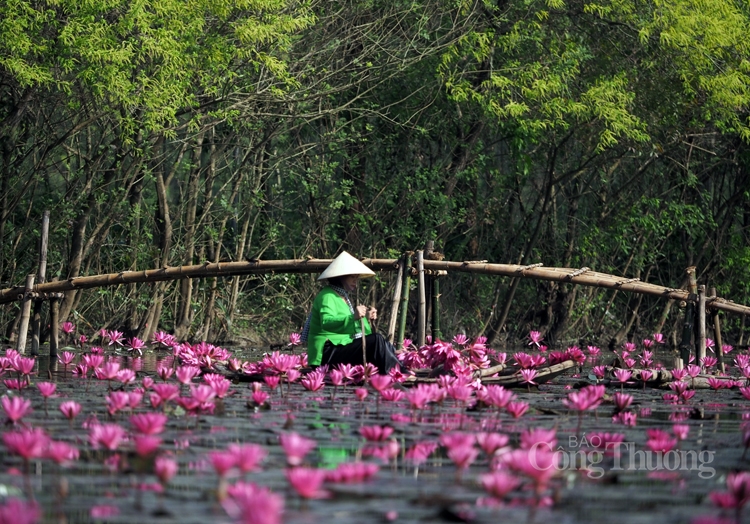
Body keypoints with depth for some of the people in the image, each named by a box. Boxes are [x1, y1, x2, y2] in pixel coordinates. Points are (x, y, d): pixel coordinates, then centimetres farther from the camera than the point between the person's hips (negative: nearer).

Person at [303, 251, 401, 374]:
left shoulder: (345, 297, 21)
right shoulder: (327, 296, -9)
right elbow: (327, 322, -28)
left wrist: (366, 318, 8)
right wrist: (353, 317, -41)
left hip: (344, 348, 10)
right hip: (329, 352, -9)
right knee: (376, 340, -23)